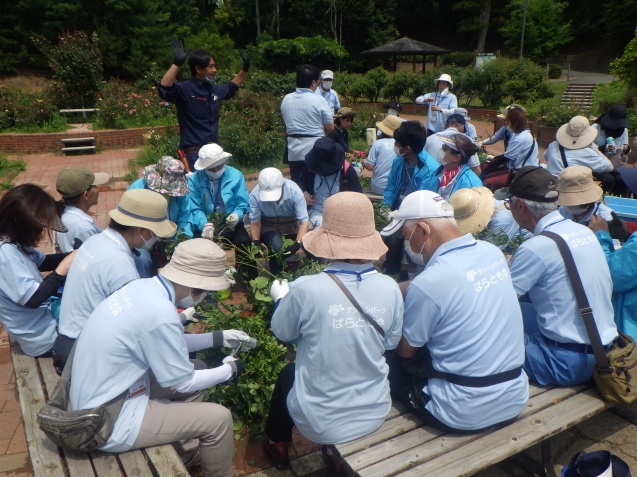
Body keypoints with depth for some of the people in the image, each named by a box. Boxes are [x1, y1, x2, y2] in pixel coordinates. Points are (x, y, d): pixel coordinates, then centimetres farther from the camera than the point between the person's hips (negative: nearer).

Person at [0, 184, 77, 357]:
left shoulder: (14, 243, -4)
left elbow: (42, 261, 11)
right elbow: (33, 299, -31)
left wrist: (74, 255, -5)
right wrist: (63, 268, -27)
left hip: (44, 313, 8)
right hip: (41, 335, -8)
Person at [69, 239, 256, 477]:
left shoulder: (144, 287, -4)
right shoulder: (160, 313, -30)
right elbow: (181, 383, -16)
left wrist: (219, 337, 13)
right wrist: (230, 370, -1)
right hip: (108, 422, -9)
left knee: (197, 370, 17)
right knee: (218, 418, -6)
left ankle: (183, 453, 33)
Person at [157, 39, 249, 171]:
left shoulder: (214, 89, 9)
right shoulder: (184, 89, -14)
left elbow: (231, 89, 31)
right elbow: (164, 89, -34)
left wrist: (245, 69, 27)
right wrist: (177, 64, -43)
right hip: (194, 152, -8)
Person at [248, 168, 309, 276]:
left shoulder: (294, 191, -27)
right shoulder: (255, 195, -26)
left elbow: (304, 221, -26)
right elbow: (255, 222, -15)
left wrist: (297, 244, -39)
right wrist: (256, 242, -31)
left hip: (293, 224, 2)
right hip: (269, 226, -2)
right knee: (276, 246, -30)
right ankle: (277, 276, -6)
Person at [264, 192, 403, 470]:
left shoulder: (306, 289, -26)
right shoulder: (390, 288, -16)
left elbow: (282, 333, -5)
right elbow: (391, 343, 1)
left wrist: (281, 299, 13)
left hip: (320, 422, -3)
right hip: (375, 414, 3)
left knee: (288, 373, 29)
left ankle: (278, 445, 49)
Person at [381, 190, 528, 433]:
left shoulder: (427, 282, -24)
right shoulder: (494, 253, -3)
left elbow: (406, 350, -8)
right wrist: (407, 296, 11)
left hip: (465, 415, -7)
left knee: (392, 367, 14)